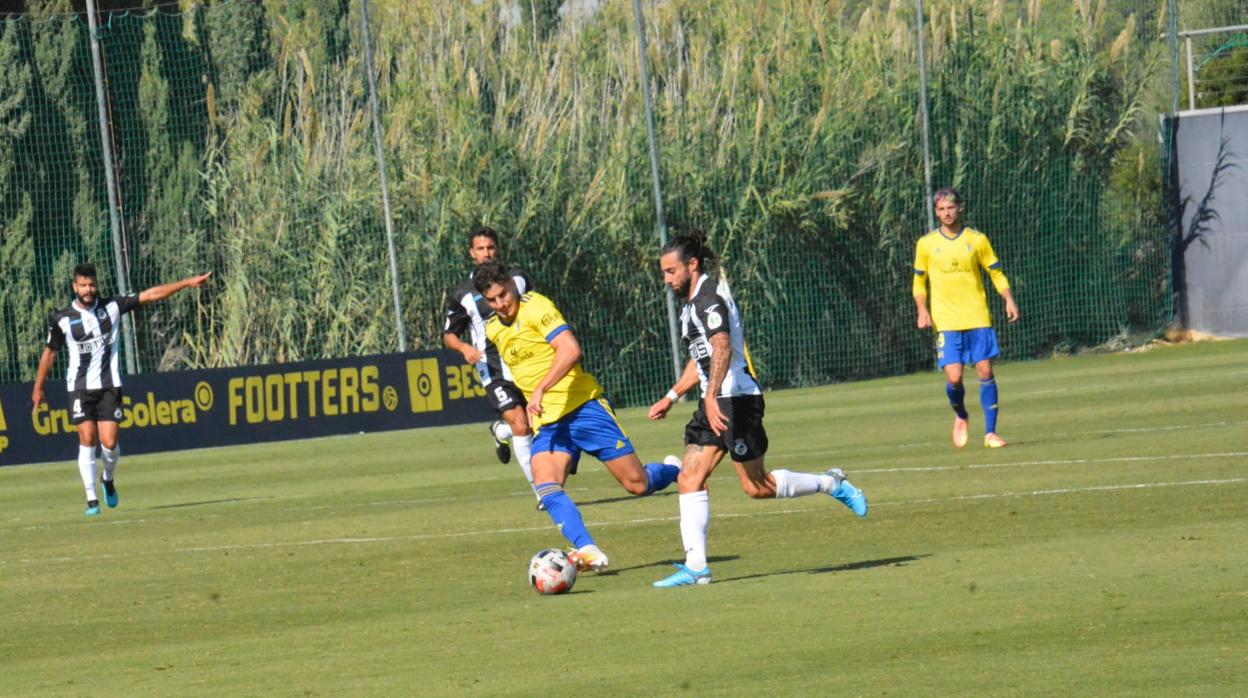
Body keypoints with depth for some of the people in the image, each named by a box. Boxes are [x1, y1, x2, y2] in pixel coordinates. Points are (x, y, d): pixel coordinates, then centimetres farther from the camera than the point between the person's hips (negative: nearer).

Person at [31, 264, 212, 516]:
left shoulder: (112, 307, -1)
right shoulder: (62, 319, -3)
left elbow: (151, 295, -3)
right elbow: (49, 352, 9)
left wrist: (187, 283, -7)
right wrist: (38, 387, 12)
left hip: (109, 386, 1)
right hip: (80, 388, -1)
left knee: (109, 443, -6)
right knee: (87, 439, -9)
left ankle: (108, 480, 26)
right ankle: (91, 498, -1)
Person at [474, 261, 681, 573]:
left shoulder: (536, 307, -12)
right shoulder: (493, 330, 11)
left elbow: (570, 350, -25)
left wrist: (540, 390, -32)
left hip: (584, 406, -6)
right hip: (547, 421, 6)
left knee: (637, 484, -4)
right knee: (546, 487, -22)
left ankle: (674, 472, 29)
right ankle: (587, 550, -32)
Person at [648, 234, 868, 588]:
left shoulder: (708, 298, -14)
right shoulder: (692, 303, 18)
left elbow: (721, 347, -29)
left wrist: (712, 397, -38)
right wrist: (671, 397, 29)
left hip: (735, 398, -10)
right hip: (715, 402, 10)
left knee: (757, 486, -3)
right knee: (690, 478, -2)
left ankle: (832, 484, 14)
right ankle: (696, 566, -7)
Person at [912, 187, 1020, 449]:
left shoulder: (977, 240, 4)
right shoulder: (926, 244, 5)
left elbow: (996, 273, 10)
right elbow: (919, 281, 14)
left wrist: (1009, 300, -5)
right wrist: (922, 310, -1)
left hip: (978, 319, 1)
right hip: (946, 322, -1)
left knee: (985, 372, -5)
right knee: (954, 377, -10)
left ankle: (990, 433, 3)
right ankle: (960, 417, 21)